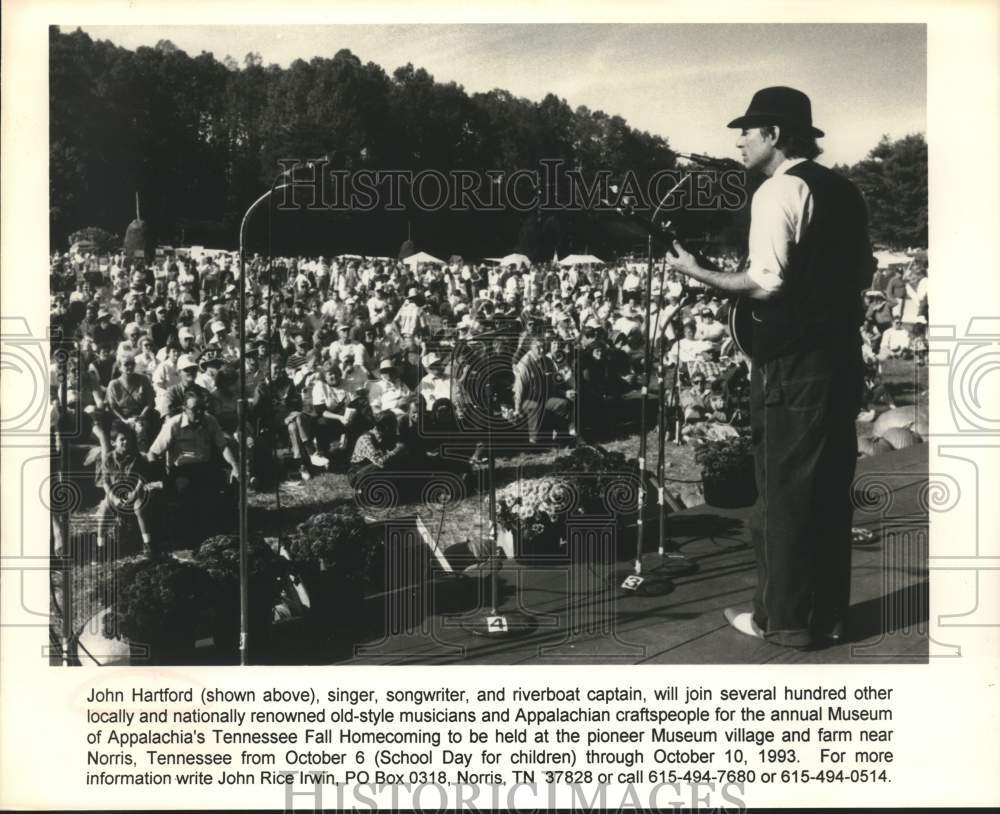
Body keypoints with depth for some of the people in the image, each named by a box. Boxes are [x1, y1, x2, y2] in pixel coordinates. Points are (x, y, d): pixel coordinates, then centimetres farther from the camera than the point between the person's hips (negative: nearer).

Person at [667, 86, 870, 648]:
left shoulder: (779, 191, -11)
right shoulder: (844, 190, 14)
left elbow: (767, 283, -19)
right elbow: (863, 272, 18)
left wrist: (699, 272, -9)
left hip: (792, 363, -8)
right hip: (842, 354, 8)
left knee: (784, 490, 1)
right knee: (831, 487, 13)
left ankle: (784, 618, 9)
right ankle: (829, 612, 22)